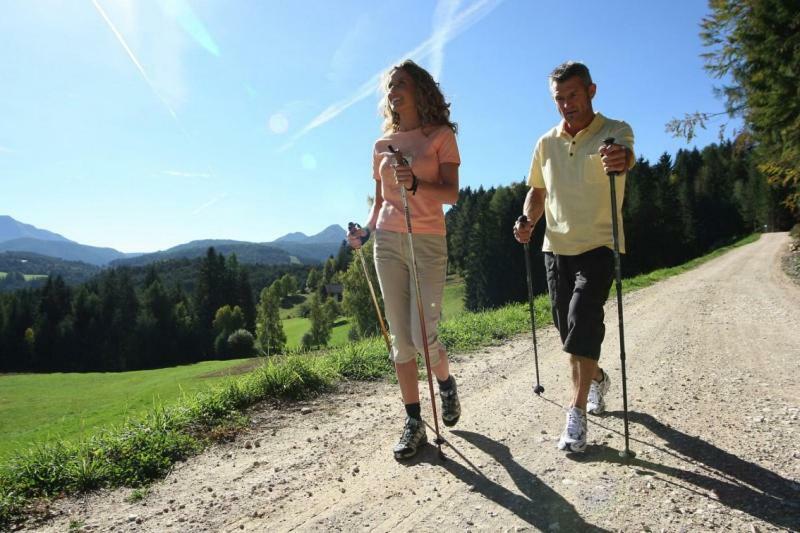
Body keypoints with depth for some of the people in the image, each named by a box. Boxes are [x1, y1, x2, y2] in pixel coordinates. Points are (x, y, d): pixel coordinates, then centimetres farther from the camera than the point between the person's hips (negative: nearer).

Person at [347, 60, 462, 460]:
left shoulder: (441, 135, 2)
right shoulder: (383, 144, 14)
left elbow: (452, 193, -8)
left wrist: (416, 184, -26)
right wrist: (366, 231, 1)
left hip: (428, 242, -3)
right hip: (388, 242, 4)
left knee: (423, 336, -9)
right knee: (401, 338, 3)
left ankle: (446, 384, 25)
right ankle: (413, 423, 14)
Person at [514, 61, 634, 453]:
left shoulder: (614, 131, -5)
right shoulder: (546, 143, 8)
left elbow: (625, 155, -29)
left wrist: (619, 158, -53)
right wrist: (528, 221, -2)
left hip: (598, 245, -5)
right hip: (556, 246, 5)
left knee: (583, 320, -18)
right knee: (568, 327, 10)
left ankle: (577, 413, -9)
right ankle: (597, 379, 38)